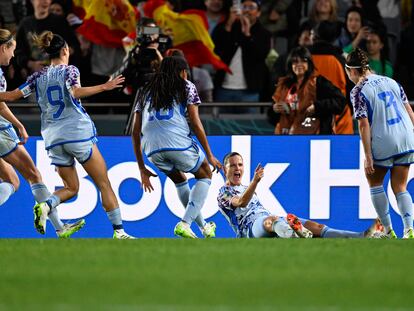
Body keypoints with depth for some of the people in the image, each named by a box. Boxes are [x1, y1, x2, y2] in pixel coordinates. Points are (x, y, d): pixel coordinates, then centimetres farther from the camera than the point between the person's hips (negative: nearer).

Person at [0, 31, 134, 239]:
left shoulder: (39, 77, 11)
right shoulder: (69, 70, -1)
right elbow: (75, 92, -21)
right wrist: (104, 87, -22)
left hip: (53, 139, 5)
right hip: (78, 134, -5)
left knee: (71, 187, 16)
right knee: (104, 184, 2)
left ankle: (45, 206, -15)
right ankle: (119, 231, -2)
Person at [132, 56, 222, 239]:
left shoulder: (145, 92, 27)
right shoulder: (187, 87, 16)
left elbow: (135, 131, 22)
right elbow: (195, 123, 6)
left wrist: (142, 169, 25)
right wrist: (210, 156, 11)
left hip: (152, 149, 4)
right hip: (178, 142, -4)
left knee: (179, 180, 32)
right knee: (205, 175, 21)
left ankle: (203, 227, 33)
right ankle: (184, 224, 3)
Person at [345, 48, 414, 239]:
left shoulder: (358, 91, -7)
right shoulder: (391, 81, 11)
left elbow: (364, 124, -13)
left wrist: (368, 156, -12)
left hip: (383, 144, -5)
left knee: (374, 181, 18)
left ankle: (388, 230, 13)